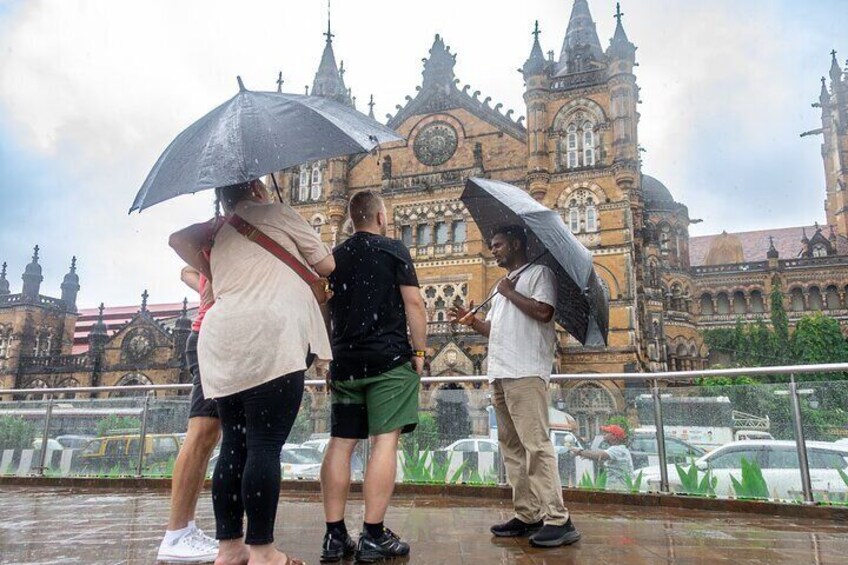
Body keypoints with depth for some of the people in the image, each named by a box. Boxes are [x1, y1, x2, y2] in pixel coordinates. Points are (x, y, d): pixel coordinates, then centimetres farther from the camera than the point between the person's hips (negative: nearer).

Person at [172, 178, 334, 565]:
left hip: (220, 340, 7)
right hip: (267, 338, -6)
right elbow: (326, 265, 14)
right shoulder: (277, 213, 11)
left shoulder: (219, 234, 25)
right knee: (265, 446, -6)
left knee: (235, 445, 10)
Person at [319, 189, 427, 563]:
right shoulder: (394, 251, 0)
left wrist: (329, 356, 21)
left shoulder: (334, 257, 13)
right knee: (385, 440, -4)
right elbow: (413, 303, -6)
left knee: (340, 442, 6)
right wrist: (420, 351, 0)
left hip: (345, 361, 5)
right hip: (389, 360, -5)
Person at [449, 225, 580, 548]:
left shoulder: (539, 273, 2)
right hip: (500, 375, 9)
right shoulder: (501, 286, 26)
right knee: (512, 448, 8)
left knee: (536, 445, -12)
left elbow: (543, 312, -15)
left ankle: (558, 520, -8)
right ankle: (528, 516, 14)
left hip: (526, 373, -9)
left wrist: (510, 292, -5)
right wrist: (471, 320, 11)